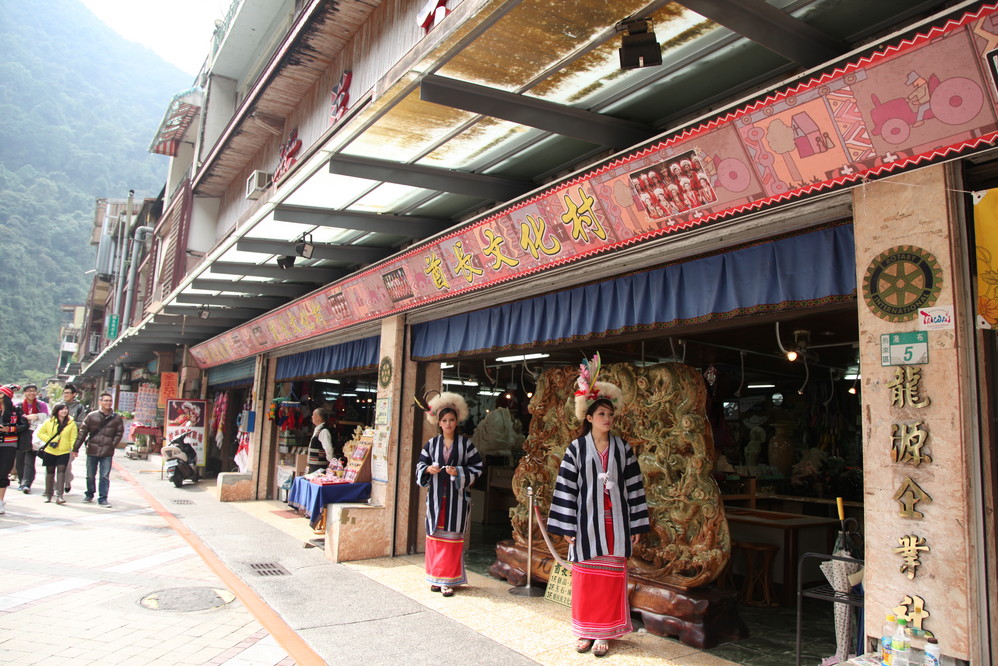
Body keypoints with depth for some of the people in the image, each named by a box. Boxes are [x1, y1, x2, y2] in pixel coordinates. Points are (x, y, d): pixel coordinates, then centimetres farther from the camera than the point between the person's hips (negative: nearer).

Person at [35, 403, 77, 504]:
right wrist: (49, 440, -8)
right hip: (50, 452, 2)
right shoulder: (49, 422, 1)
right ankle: (48, 495, 27)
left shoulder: (72, 423, -1)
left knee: (61, 472, -10)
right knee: (50, 472, 13)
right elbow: (40, 433, 6)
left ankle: (59, 496, -12)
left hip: (64, 452, -2)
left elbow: (73, 438, -3)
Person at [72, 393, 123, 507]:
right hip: (92, 451, 1)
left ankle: (103, 498, 7)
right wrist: (76, 448, 1)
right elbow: (82, 432, 2)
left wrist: (112, 445, -3)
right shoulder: (92, 416, -1)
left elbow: (119, 433, 6)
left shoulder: (117, 417, 0)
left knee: (105, 476, -1)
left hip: (107, 452, -1)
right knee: (90, 475, 13)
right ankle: (89, 494, 33)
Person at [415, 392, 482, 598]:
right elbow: (420, 466, 10)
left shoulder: (465, 444, 0)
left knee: (452, 536, -2)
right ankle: (435, 577, 18)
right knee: (435, 535, 6)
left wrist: (459, 473, -15)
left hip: (457, 496, -2)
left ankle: (448, 580, 6)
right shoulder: (432, 443, 7)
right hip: (436, 496, 2)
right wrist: (428, 469, -11)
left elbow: (476, 468, 0)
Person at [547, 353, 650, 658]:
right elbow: (566, 487, -3)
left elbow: (634, 486, 5)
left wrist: (636, 525, 3)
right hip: (587, 521, -1)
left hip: (614, 521, 1)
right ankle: (586, 631, 19)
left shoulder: (622, 448, 3)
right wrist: (567, 527, -6)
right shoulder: (576, 449, -2)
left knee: (611, 576, 4)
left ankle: (604, 633, 16)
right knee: (586, 575, 5)